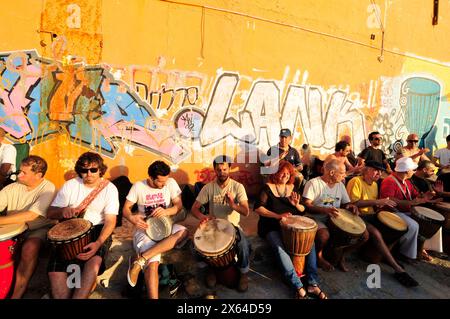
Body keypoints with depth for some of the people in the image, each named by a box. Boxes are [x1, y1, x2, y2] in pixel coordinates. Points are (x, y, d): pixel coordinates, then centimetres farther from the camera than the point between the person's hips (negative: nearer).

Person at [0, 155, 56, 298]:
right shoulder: (13, 187, 1)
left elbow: (30, 216, -26)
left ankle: (16, 295, -17)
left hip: (38, 229, -6)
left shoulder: (47, 188, -17)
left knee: (29, 249, -32)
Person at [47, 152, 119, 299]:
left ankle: (78, 296, -15)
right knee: (55, 269, -23)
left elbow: (110, 221, -9)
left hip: (98, 230, -2)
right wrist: (63, 211, -21)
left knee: (94, 262, -30)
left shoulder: (109, 188, -4)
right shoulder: (70, 185, 3)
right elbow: (50, 213, 4)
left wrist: (98, 243, -26)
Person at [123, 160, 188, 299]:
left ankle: (140, 259, -30)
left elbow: (179, 206, -4)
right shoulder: (138, 186, -5)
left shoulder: (171, 183, -3)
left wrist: (166, 211, -26)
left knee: (183, 232, -32)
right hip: (145, 228, -3)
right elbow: (126, 208, 0)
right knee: (153, 263, -30)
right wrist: (132, 218, -24)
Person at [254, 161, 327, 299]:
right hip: (271, 228, -5)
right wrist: (278, 215, -25)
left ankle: (313, 284, -10)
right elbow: (258, 208, -16)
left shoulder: (292, 188, 8)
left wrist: (297, 204, -12)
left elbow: (303, 210, 12)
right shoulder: (268, 187, -6)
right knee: (280, 248, -30)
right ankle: (299, 287, -22)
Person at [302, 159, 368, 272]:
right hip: (317, 219, -6)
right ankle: (319, 256, -3)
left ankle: (340, 252, 15)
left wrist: (351, 206, -6)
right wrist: (325, 210, -33)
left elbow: (346, 203, 19)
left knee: (364, 234, -7)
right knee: (324, 235, -39)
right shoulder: (313, 183, -11)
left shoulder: (340, 184, 12)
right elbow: (306, 205, -18)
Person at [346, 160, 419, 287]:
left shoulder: (374, 184, 17)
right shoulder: (356, 181, -11)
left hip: (371, 216, 9)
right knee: (376, 233, -30)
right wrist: (376, 202, -22)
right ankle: (398, 269, -21)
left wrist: (383, 204, 3)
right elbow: (353, 203, -23)